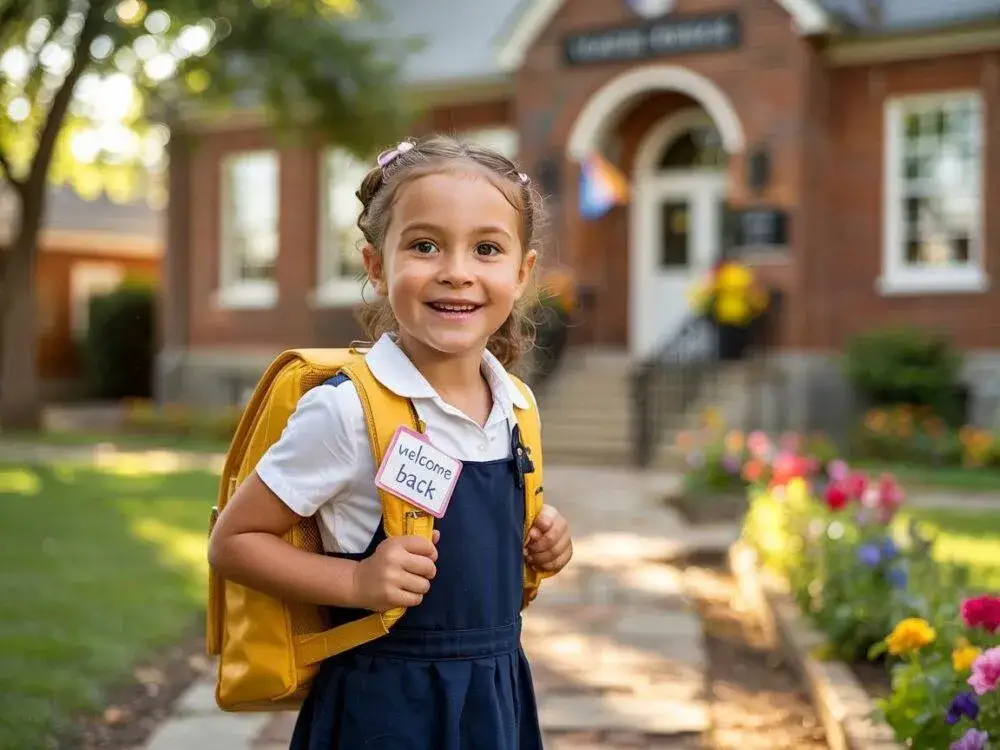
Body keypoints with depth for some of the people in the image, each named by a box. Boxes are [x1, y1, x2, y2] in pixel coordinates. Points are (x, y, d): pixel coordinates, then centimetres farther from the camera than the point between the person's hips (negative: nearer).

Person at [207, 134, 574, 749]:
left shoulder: (517, 406, -1)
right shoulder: (347, 410, -20)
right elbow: (233, 544, -13)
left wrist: (539, 545, -2)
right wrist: (357, 582, -23)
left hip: (498, 697, 6)